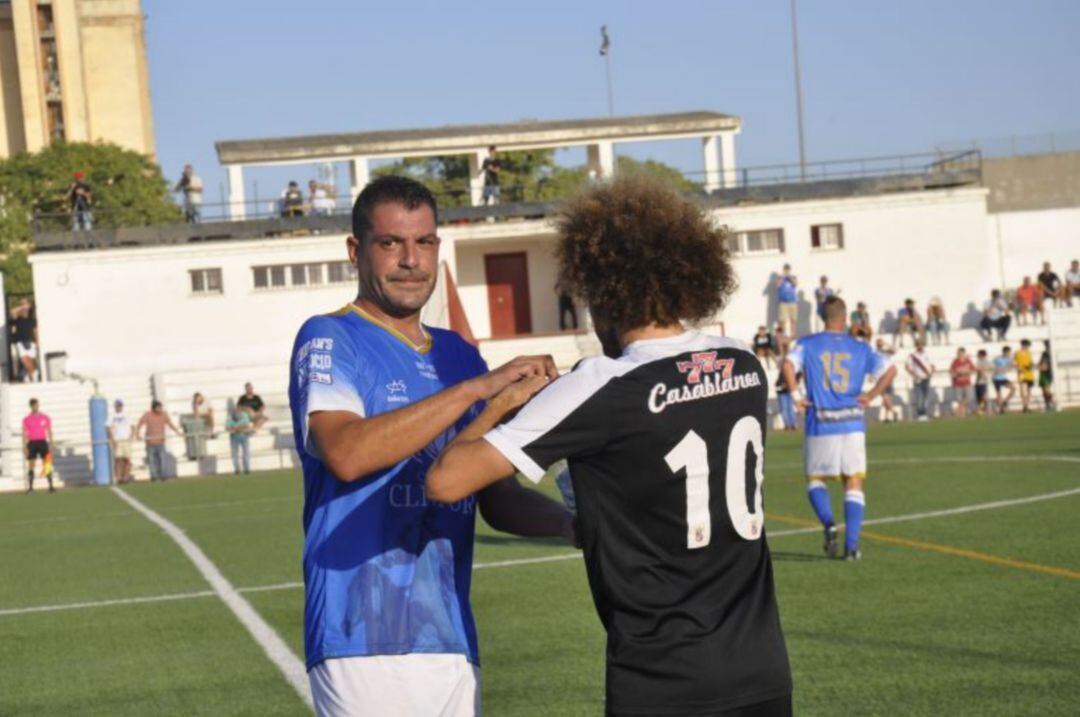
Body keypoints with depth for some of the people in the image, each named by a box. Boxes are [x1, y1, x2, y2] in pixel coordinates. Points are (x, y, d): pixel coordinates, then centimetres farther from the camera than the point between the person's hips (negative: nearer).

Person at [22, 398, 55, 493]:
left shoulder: (45, 418, 7)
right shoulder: (26, 419, 6)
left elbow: (49, 432, 9)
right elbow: (24, 434, 5)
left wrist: (51, 445, 3)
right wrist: (24, 447, -4)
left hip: (42, 442, 0)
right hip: (32, 443, 0)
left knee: (47, 465, -6)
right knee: (31, 465, -3)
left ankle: (51, 486, -6)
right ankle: (30, 487, -1)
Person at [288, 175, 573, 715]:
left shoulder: (459, 355, 18)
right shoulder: (328, 341, -1)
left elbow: (497, 498, 19)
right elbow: (346, 454, -21)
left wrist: (571, 524, -1)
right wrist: (478, 387, -21)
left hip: (452, 641, 6)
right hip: (365, 644, -6)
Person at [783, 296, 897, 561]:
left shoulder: (807, 345, 2)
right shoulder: (859, 348, 6)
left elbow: (788, 365, -16)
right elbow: (890, 370, -2)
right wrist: (870, 396, 3)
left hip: (819, 425, -1)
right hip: (852, 424, 1)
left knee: (815, 480, 15)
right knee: (854, 484, 7)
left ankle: (828, 524, -11)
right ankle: (852, 545, -2)